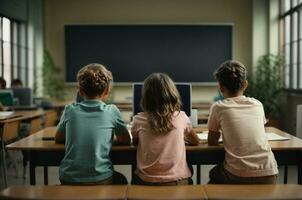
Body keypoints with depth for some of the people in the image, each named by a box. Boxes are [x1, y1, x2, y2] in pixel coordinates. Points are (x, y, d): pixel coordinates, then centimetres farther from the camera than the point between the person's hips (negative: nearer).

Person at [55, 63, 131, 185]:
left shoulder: (69, 110, 1)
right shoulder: (111, 111, -4)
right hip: (100, 179, -2)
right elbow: (126, 140, 9)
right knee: (121, 180, 32)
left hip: (68, 179, 3)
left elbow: (58, 139, 15)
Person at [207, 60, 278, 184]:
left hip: (239, 177, -3)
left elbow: (212, 142, 10)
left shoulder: (218, 107, 0)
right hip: (269, 176, 3)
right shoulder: (257, 105, 9)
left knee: (214, 174, 29)